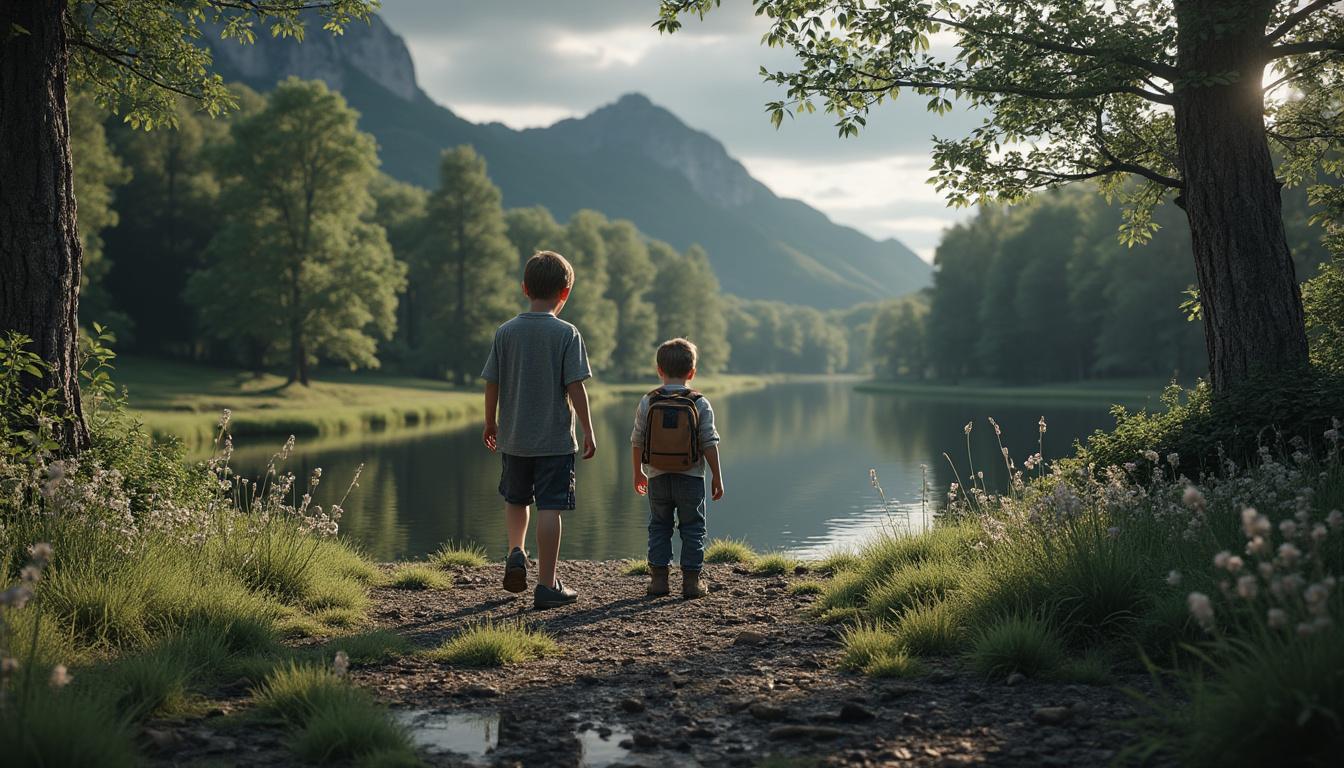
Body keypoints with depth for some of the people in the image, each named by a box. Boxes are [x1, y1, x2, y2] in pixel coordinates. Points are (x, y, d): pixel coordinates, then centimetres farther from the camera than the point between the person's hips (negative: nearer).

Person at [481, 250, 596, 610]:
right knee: (549, 508, 1)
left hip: (513, 437, 3)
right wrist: (588, 431, -2)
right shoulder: (567, 334, -9)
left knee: (516, 499, 24)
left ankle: (516, 551, 4)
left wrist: (490, 424, 18)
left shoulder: (505, 332, 0)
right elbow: (575, 388, -11)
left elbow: (491, 384, 4)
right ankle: (546, 585, 4)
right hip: (555, 439, -3)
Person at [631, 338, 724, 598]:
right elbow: (709, 444, -7)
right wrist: (717, 477, 1)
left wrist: (638, 473, 15)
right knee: (692, 528, 8)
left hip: (657, 478, 2)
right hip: (691, 478, -1)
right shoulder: (700, 403, -7)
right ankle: (692, 580, 7)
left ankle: (659, 578, 12)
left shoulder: (647, 402, -3)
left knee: (659, 527, 13)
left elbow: (637, 442, 2)